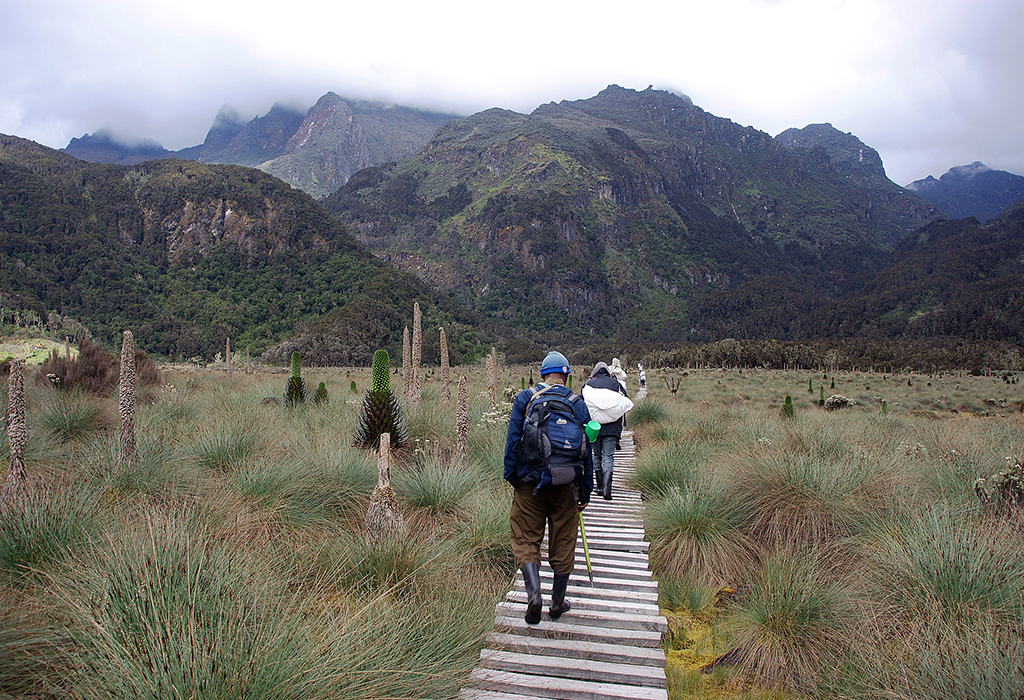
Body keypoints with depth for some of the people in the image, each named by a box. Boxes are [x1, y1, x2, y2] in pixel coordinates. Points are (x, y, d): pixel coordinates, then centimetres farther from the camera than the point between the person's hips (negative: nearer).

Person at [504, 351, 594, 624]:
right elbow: (586, 452, 3)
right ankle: (557, 603, 23)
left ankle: (534, 593, -9)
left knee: (526, 541, 9)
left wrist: (511, 477, 3)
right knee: (563, 545, 12)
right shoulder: (578, 404, 1)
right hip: (566, 486, 1)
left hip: (530, 484, -1)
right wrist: (585, 492, 10)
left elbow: (512, 441, -5)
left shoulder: (524, 398, -1)